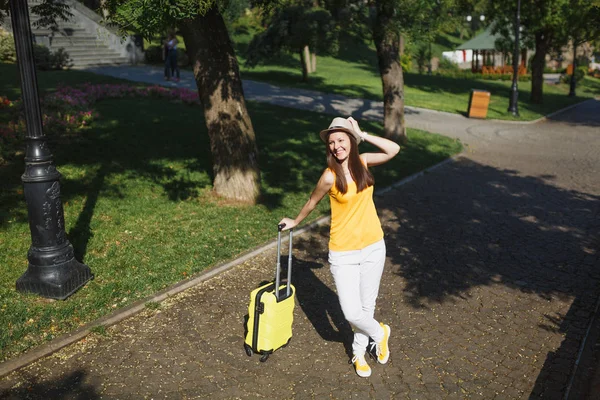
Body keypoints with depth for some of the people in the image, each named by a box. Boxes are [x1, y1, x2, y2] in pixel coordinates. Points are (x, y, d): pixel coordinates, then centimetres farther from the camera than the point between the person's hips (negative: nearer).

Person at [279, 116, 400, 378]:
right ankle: (379, 333, 28)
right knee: (351, 313, -5)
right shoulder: (330, 176, -16)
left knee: (367, 306, 15)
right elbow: (312, 202, 0)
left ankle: (359, 352, 38)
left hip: (373, 247, 4)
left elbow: (394, 149, -13)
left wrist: (362, 136, -13)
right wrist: (295, 222, 14)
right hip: (344, 253, -3)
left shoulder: (362, 162, -3)